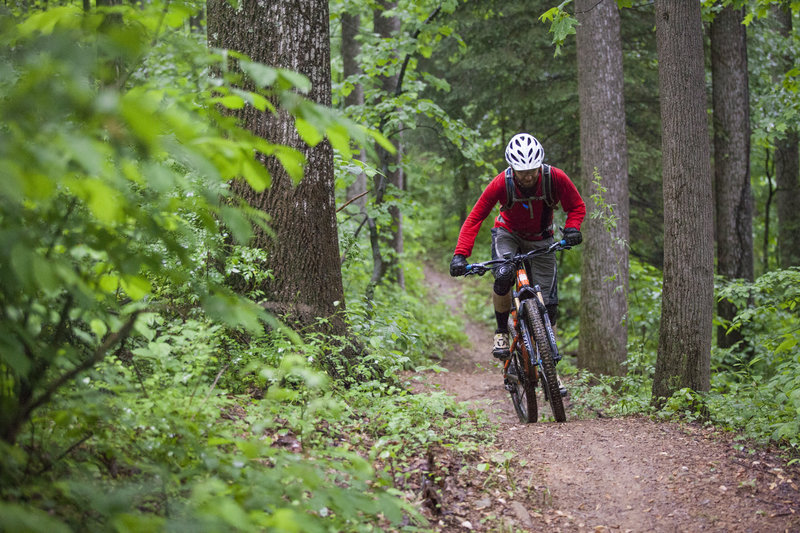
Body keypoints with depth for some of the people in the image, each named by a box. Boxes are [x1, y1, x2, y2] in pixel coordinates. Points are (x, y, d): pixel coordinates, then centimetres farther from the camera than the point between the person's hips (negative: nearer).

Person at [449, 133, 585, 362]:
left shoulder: (555, 178, -26)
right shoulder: (501, 183, -28)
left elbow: (577, 206, -11)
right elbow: (475, 218, -23)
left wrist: (572, 228, -33)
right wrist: (460, 255, -34)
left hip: (540, 240, 1)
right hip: (508, 234, -1)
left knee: (548, 305, -8)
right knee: (503, 276, -33)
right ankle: (502, 332, -9)